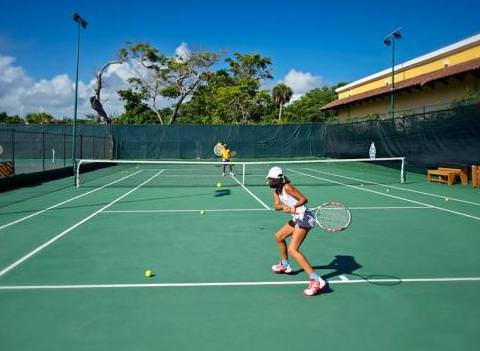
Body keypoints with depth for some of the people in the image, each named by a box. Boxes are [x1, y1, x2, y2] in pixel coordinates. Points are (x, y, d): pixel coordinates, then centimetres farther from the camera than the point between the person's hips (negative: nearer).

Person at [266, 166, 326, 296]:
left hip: (304, 218, -10)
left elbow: (304, 199, -17)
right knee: (279, 236, 26)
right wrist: (284, 207, -25)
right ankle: (285, 265, 45)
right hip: (297, 218, 10)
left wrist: (295, 206, -34)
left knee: (292, 250, -19)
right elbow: (276, 206, -4)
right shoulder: (276, 191, 10)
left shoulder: (287, 187, -14)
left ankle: (316, 280, -25)